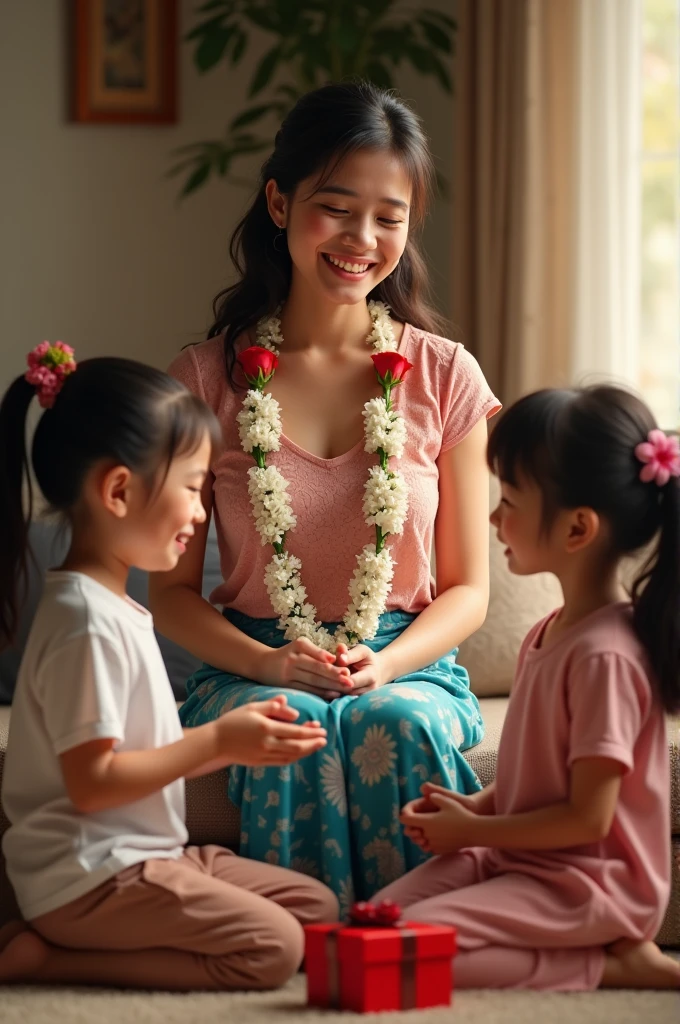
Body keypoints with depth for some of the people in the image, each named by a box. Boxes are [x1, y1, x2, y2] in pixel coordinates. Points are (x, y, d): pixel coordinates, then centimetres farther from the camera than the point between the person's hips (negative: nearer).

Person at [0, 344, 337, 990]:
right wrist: (216, 742, -14)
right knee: (272, 948, -19)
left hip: (143, 855, 10)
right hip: (89, 876, -10)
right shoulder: (87, 622, -18)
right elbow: (91, 781, -21)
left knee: (316, 907, 8)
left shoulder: (113, 609, 14)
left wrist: (229, 741, 4)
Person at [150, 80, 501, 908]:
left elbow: (467, 588, 6)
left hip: (409, 668, 1)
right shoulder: (207, 381, 0)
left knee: (400, 723, -34)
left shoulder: (444, 376, 2)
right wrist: (266, 664, -16)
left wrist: (385, 664, -14)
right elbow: (172, 591, 3)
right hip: (254, 670, 0)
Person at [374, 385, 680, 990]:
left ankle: (609, 965, -9)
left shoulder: (604, 655, -21)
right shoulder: (547, 635, 9)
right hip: (519, 859, 9)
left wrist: (471, 830, -11)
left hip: (589, 884, -9)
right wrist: (474, 807, 1)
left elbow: (587, 818, -21)